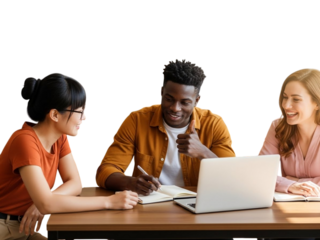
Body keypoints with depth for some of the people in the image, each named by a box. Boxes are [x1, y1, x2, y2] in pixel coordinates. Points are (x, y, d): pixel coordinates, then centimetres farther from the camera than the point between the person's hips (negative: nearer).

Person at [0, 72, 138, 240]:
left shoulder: (61, 137, -1)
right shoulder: (24, 140, -25)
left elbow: (75, 183, -3)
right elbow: (45, 204, -32)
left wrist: (47, 199, -23)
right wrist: (108, 202, -31)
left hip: (29, 226, 7)